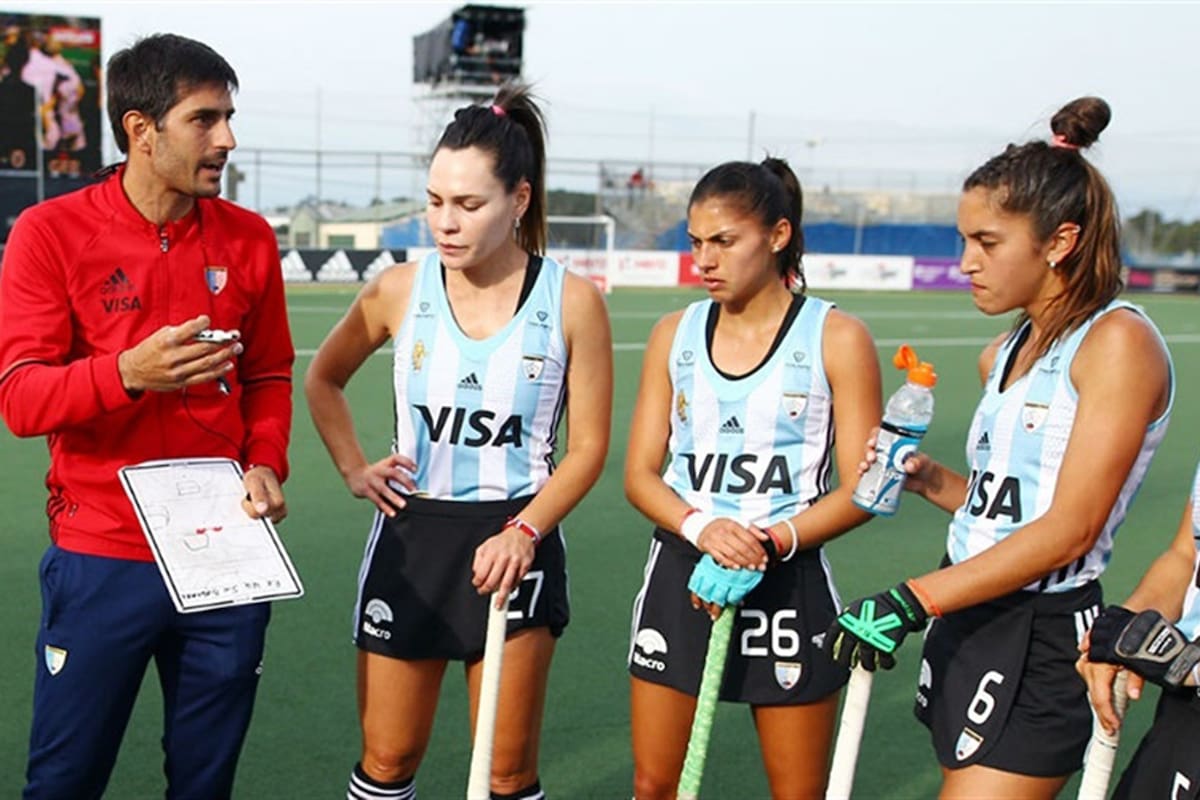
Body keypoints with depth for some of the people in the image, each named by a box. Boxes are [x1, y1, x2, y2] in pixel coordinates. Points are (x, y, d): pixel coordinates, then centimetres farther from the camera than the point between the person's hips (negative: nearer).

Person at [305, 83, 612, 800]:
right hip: (409, 535, 2)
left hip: (514, 544, -2)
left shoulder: (571, 302, -9)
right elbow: (323, 380, 16)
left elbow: (588, 446, -4)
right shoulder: (398, 291, -3)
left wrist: (523, 533, -17)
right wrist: (353, 468, 4)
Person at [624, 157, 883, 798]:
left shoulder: (836, 338, -6)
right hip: (679, 572, 3)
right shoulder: (674, 334, 5)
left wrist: (769, 543, -21)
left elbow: (861, 489, -8)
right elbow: (640, 473, 3)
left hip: (788, 582, -3)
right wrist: (701, 528, -17)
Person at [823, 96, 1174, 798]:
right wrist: (924, 476, 0)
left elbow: (1069, 530, -20)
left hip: (1042, 641, -8)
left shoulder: (1119, 340, -13)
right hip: (968, 619, 8)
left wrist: (914, 600, -23)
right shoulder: (1004, 354, 12)